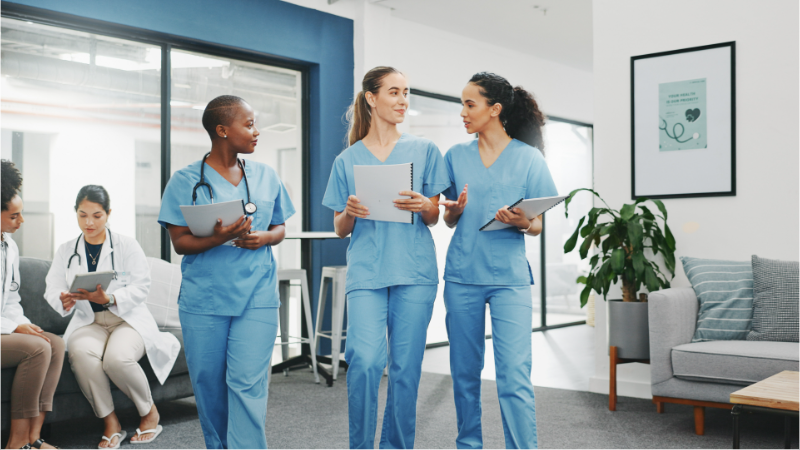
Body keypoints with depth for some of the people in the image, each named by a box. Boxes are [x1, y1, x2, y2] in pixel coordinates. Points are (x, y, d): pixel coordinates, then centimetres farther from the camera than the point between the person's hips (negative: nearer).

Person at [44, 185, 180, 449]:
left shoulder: (127, 246, 2)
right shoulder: (66, 251, 13)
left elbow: (141, 288, -8)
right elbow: (52, 289, 4)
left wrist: (108, 299, -25)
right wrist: (64, 301, -21)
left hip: (128, 318, -2)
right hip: (88, 322, 3)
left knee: (118, 358, -34)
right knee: (82, 354, -33)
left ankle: (150, 412, -6)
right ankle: (110, 423, -19)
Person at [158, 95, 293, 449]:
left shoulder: (266, 176, 8)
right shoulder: (186, 180, -1)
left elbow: (279, 228, 14)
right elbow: (180, 242, -4)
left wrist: (264, 238, -9)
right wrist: (218, 238, -22)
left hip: (257, 298, 1)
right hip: (203, 299, -1)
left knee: (248, 384, -7)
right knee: (209, 384, 10)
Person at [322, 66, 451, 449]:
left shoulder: (424, 150, 10)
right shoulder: (347, 160, 11)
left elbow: (433, 219, 10)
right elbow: (340, 230, 11)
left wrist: (423, 206, -13)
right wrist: (350, 212, -11)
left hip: (414, 271, 1)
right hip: (366, 271, 0)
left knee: (406, 367, 3)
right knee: (365, 360, -16)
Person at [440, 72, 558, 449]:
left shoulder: (529, 158, 2)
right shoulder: (456, 156, 9)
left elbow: (538, 226, 4)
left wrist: (521, 223, -18)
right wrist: (453, 211, -9)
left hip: (509, 276, -3)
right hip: (462, 276, 3)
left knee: (515, 376, -8)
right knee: (465, 372, 10)